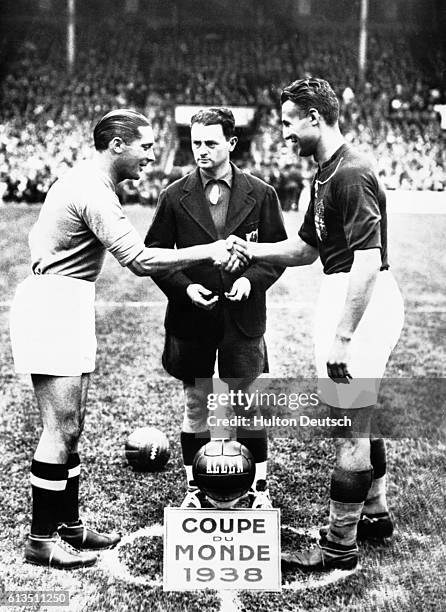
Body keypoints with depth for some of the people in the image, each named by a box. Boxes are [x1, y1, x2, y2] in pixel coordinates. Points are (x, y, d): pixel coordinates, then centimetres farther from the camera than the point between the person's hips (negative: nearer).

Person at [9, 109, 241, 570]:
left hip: (59, 304, 11)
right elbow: (139, 261, -24)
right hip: (54, 305, -11)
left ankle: (69, 525, 22)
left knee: (70, 427, 13)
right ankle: (41, 540, 2)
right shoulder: (94, 192, -18)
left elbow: (37, 234, 23)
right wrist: (207, 251, -17)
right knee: (61, 430, -7)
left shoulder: (84, 181, 16)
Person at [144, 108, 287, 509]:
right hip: (191, 316, 1)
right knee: (196, 404, 10)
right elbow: (154, 252, 5)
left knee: (247, 404, 7)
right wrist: (184, 286, -10)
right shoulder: (175, 197, 2)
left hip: (243, 315, -1)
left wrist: (252, 279, -13)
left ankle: (259, 489, 19)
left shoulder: (261, 195, 1)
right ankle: (195, 489, 22)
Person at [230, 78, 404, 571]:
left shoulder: (351, 175, -18)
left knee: (348, 425, -3)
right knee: (360, 417, 20)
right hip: (344, 296, 11)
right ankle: (375, 513, 36)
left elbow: (367, 260, -24)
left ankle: (339, 546, 8)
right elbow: (305, 249, 23)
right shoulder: (325, 176, 15)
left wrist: (342, 336, -26)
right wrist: (247, 250, 13)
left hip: (360, 302, -11)